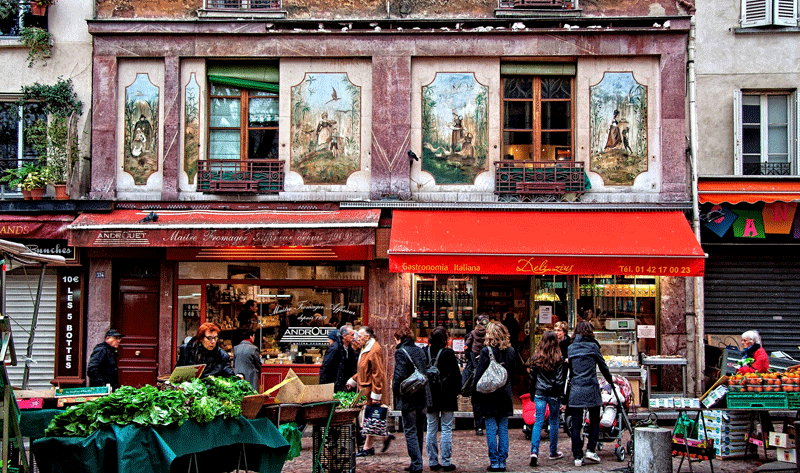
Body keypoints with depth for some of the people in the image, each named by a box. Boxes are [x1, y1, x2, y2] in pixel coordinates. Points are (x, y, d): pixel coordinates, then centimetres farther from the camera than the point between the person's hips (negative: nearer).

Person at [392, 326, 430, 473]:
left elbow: (399, 376, -18)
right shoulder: (420, 351, 11)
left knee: (410, 431, -2)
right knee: (419, 432, 14)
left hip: (409, 400, -7)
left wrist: (395, 392, -4)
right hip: (423, 397, 7)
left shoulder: (401, 352, -11)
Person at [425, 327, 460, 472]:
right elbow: (456, 375, -8)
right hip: (447, 396, -3)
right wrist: (457, 391, 5)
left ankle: (433, 461, 11)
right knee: (446, 429, 2)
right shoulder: (448, 354, -11)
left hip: (429, 397, 3)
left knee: (431, 429, 9)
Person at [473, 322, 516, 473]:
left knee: (491, 430, 2)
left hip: (489, 397, -4)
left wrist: (475, 396, -2)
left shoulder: (486, 351, -11)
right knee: (503, 429, 8)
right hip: (505, 397, 4)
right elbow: (513, 374, 12)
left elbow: (478, 375, -10)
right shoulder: (511, 352, 3)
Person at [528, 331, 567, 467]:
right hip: (554, 394, -1)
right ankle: (553, 452, 23)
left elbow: (532, 377, 5)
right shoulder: (559, 358, -7)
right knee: (554, 421, 12)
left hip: (539, 393, 1)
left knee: (538, 422, -1)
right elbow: (560, 379, -7)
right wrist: (561, 396, -1)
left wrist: (532, 394, 15)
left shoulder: (536, 357, -1)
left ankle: (534, 451, -17)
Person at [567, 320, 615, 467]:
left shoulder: (570, 348, 6)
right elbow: (602, 365, 8)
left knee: (576, 423, 4)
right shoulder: (592, 346, -1)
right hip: (591, 389, -2)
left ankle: (578, 456, 3)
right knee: (594, 421, 13)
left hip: (575, 389, 2)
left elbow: (569, 369, 10)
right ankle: (590, 450, 3)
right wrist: (610, 380, 24)